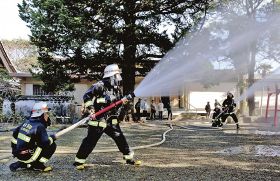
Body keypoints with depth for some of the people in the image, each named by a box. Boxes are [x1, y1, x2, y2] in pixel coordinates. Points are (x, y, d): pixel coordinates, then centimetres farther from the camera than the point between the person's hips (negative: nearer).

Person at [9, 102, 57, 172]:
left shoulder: (27, 122, 9)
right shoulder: (40, 126, -15)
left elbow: (15, 133, 18)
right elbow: (46, 143, -22)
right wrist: (52, 138, -1)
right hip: (26, 156, -8)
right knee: (52, 145, -6)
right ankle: (38, 165, -1)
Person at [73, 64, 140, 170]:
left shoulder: (117, 89, 10)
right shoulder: (99, 86, -13)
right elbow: (87, 96, -14)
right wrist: (89, 109, -20)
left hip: (111, 121, 7)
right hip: (98, 120, -7)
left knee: (120, 138, 9)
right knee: (90, 141, -2)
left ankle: (129, 158, 22)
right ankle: (79, 161, 12)